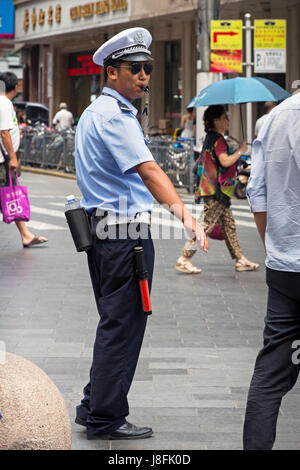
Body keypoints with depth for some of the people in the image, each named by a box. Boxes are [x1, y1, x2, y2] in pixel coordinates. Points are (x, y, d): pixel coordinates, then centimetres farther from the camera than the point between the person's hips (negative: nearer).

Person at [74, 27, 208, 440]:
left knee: (114, 323, 18)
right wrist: (183, 213, -39)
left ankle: (94, 408, 25)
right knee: (123, 326, -4)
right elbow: (148, 170, -29)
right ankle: (106, 420, 3)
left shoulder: (94, 113, 18)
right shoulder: (114, 116, -16)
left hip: (100, 227, 11)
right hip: (125, 232, -11)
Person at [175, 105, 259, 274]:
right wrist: (240, 151, -11)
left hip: (220, 192, 11)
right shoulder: (218, 139, -14)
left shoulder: (211, 137, 16)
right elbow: (225, 161, -26)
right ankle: (184, 260, -4)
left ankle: (240, 260, 14)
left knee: (229, 225, 11)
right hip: (216, 191, -11)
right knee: (206, 225, -8)